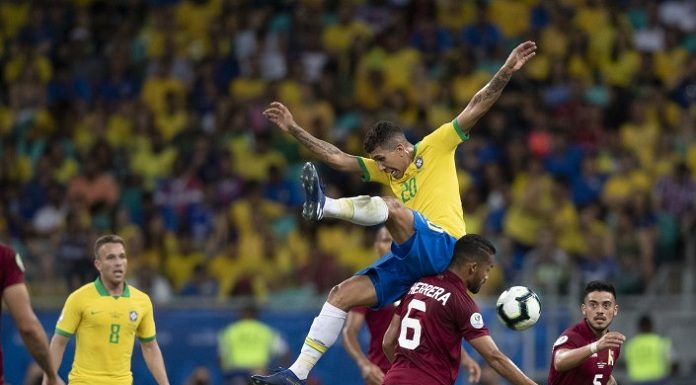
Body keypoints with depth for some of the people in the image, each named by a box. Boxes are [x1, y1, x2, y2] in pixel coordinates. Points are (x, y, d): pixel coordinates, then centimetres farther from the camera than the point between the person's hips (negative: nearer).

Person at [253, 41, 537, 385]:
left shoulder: (435, 147, 3)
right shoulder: (386, 169, 21)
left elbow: (477, 106, -3)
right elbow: (336, 158, 20)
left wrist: (507, 71, -14)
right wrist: (294, 130, 15)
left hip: (442, 247, -7)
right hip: (412, 257, 7)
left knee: (390, 207, -32)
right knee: (342, 294, -2)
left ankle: (325, 207, -51)